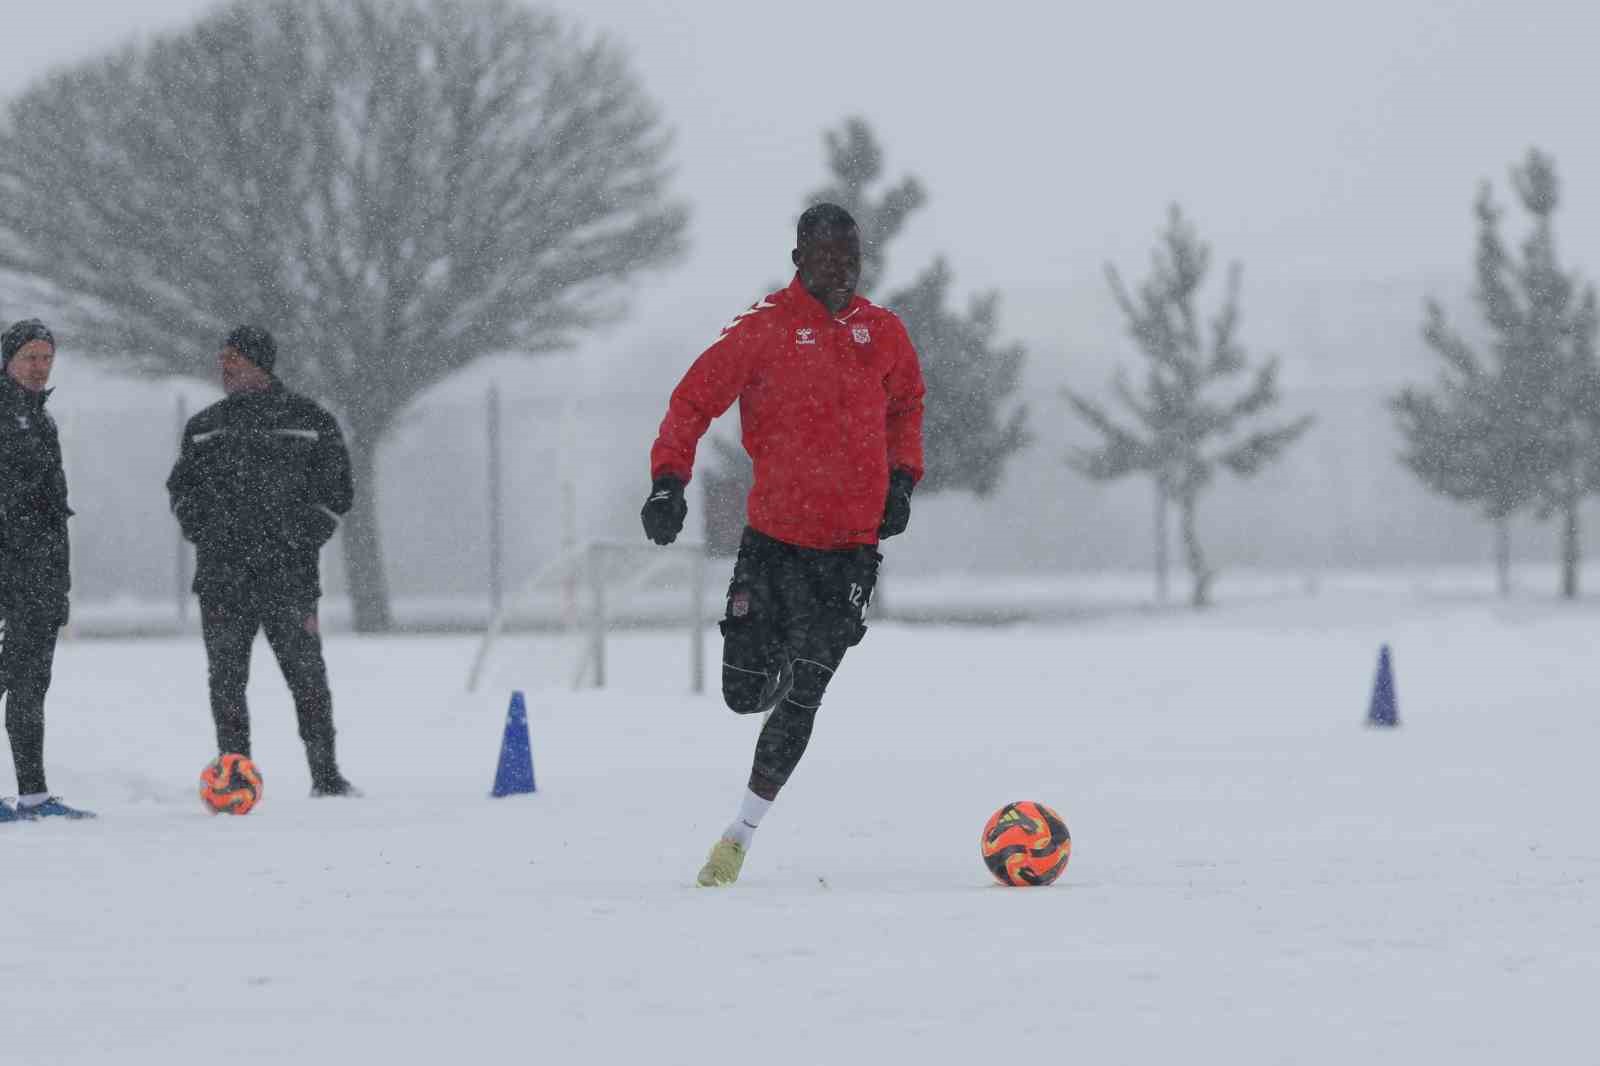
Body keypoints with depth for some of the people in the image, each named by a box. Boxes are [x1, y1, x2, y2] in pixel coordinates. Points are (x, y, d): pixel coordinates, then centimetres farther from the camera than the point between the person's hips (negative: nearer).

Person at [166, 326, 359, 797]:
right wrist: (202, 532, 3)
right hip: (220, 576, 3)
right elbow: (181, 488, 21)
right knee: (226, 680, 1)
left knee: (307, 676, -4)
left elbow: (335, 491, 5)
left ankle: (326, 775, 2)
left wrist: (299, 539, -6)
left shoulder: (310, 422, 4)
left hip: (288, 575, -3)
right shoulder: (204, 426, 15)